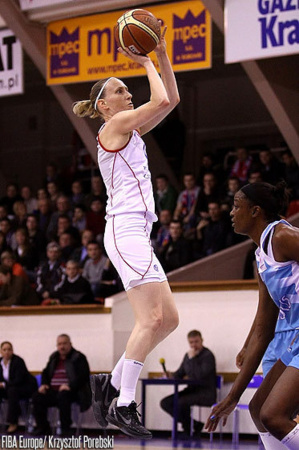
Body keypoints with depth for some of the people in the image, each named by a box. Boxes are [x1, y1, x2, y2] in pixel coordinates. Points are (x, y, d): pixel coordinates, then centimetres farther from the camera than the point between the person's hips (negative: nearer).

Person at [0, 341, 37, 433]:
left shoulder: (18, 361, -18)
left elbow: (19, 380, -25)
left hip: (27, 387, -7)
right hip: (11, 387, 7)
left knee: (12, 390, -37)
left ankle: (13, 423, -35)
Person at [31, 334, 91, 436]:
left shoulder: (79, 358, -1)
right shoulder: (54, 358, 20)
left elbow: (83, 376, -14)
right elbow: (46, 372, 29)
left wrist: (70, 386, -27)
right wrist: (44, 384, 7)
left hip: (72, 392, -6)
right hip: (53, 391, 6)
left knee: (62, 396, -39)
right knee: (37, 397, -16)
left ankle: (66, 429, -29)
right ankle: (43, 427, -7)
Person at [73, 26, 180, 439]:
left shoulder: (131, 129, 22)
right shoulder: (116, 124, -3)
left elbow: (171, 99, 22)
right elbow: (162, 100, -13)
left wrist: (162, 54, 15)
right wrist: (146, 63, 2)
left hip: (135, 233, 10)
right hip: (126, 230, -10)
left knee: (168, 319, 6)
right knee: (152, 318, -16)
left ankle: (112, 383, 10)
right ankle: (123, 405, -17)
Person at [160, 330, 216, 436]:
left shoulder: (208, 355, -11)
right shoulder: (188, 355, 13)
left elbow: (200, 375, -23)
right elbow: (180, 373, 22)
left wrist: (192, 359, -18)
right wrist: (171, 376, 1)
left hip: (206, 393, -8)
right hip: (191, 390, 9)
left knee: (181, 402, -33)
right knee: (165, 403, -7)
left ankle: (188, 430, -8)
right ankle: (195, 425, -5)